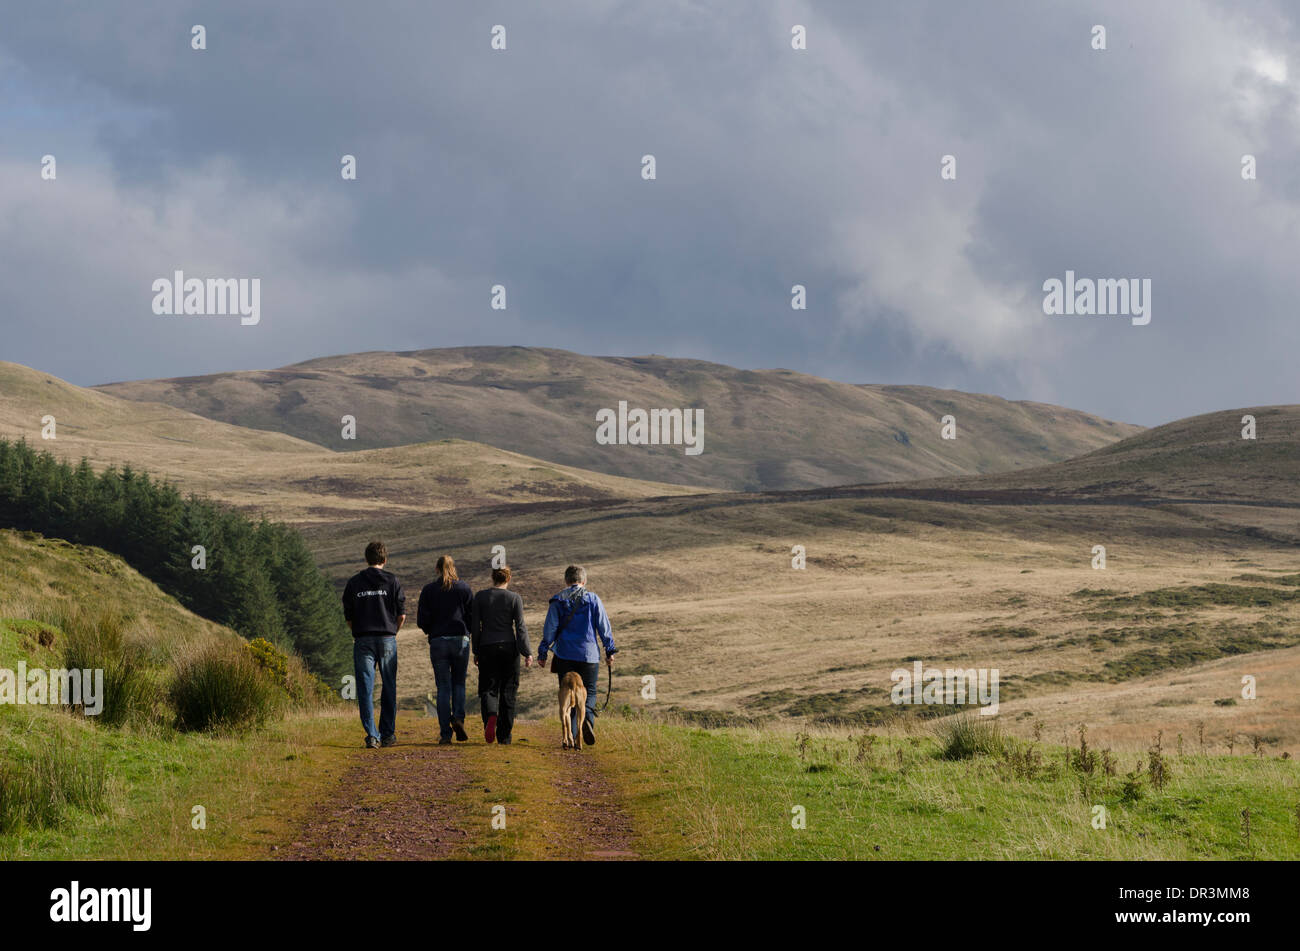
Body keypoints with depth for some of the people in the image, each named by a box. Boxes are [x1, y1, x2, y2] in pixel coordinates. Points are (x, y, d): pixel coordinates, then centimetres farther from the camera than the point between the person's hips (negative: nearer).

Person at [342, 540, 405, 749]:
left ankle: (372, 735, -10)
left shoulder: (353, 583, 4)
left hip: (363, 640, 0)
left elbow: (348, 617, 5)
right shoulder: (392, 581, 2)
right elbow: (401, 615, 2)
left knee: (365, 690, -1)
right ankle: (388, 734, 13)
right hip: (387, 639, 0)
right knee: (389, 687, 10)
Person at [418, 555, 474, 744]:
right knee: (459, 683, 13)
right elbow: (473, 615, 1)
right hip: (460, 640, 0)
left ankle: (445, 732, -4)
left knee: (443, 687, 2)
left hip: (438, 641, 0)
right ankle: (458, 717, -12)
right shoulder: (464, 588, 3)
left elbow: (422, 620, -1)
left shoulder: (428, 590, 3)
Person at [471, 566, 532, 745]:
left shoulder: (480, 596, 1)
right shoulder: (515, 599, -2)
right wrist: (527, 653, -4)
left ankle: (490, 716, -29)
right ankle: (504, 735, 8)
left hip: (487, 648, 0)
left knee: (488, 689, 4)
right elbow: (520, 627, -6)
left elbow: (475, 627, 1)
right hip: (509, 647, 0)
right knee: (507, 691, 8)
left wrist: (476, 652, 9)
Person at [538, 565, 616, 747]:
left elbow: (550, 629, -1)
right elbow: (604, 627, 2)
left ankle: (571, 735, 0)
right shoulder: (593, 599, 2)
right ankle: (587, 718, -21)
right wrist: (610, 651, 9)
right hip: (589, 655, 0)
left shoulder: (557, 601, 2)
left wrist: (543, 652, 4)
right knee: (589, 692, 9)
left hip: (565, 656, 0)